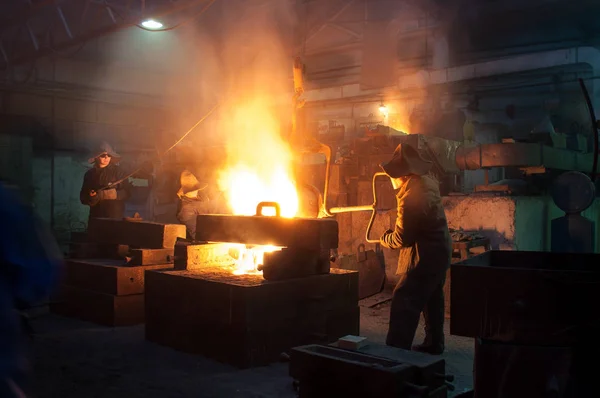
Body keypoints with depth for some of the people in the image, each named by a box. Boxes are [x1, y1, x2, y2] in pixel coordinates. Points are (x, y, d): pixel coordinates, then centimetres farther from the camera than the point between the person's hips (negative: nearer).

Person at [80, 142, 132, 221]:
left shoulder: (117, 171, 1)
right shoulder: (90, 174, 11)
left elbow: (127, 192, -1)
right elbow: (83, 197, 13)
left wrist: (115, 194, -18)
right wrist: (91, 198, -8)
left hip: (115, 216, -3)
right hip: (96, 216, 3)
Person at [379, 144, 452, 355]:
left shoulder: (411, 198, -27)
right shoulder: (427, 181, 0)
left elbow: (402, 239, -19)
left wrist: (384, 239, -1)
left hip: (425, 257, -10)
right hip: (439, 251, 10)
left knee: (403, 303, -11)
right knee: (432, 299, 20)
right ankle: (434, 344, 32)